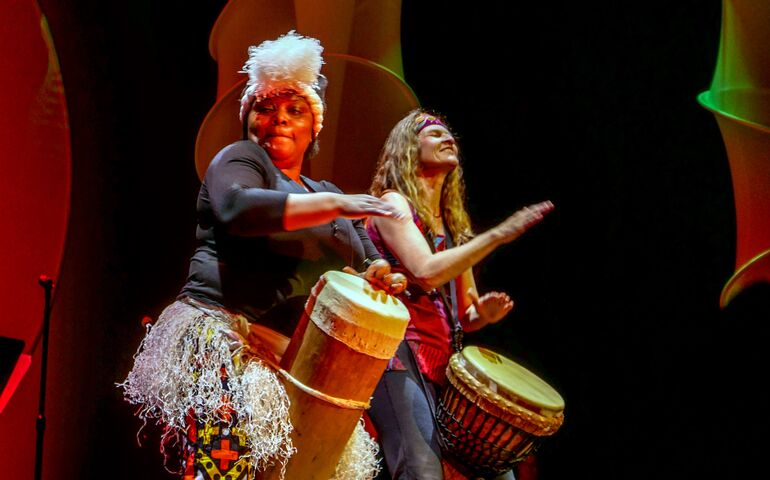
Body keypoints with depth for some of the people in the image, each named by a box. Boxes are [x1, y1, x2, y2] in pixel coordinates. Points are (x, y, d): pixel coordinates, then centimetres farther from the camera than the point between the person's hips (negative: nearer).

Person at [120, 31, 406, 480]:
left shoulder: (325, 191, 25)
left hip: (304, 364, 7)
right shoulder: (241, 159, 4)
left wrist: (380, 274, -5)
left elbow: (369, 260, 20)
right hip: (228, 345, -7)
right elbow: (238, 208, -20)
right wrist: (334, 205, -22)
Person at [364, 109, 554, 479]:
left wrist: (484, 314, -2)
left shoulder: (454, 226, 22)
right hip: (400, 356, -7)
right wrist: (498, 235, -14)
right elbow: (427, 272, -17)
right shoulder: (393, 203, 1)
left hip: (446, 366, 8)